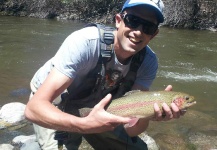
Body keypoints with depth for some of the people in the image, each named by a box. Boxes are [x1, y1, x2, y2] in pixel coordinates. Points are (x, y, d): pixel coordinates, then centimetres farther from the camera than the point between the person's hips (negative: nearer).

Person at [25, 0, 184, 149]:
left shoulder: (148, 61, -21)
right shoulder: (85, 42, -35)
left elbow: (130, 128, -24)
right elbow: (34, 107, -40)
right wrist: (84, 124, -54)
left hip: (91, 104, 5)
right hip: (52, 100, -4)